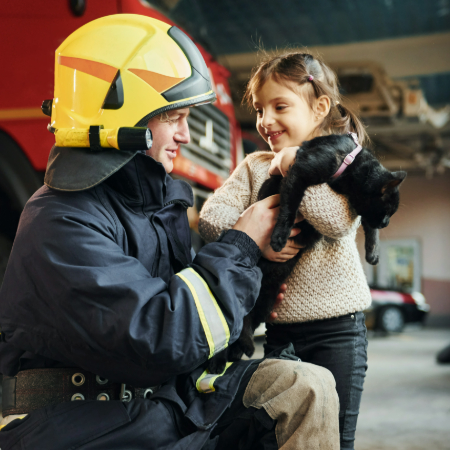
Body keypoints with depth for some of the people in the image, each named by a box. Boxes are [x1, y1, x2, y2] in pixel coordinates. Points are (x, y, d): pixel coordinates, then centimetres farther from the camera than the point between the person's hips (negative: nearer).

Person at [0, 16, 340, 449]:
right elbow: (163, 339, -26)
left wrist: (261, 257, 1)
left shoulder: (159, 196, 11)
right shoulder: (62, 224, -18)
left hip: (165, 395, 8)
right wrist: (241, 246, -14)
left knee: (308, 387, -7)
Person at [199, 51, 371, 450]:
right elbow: (211, 215, -5)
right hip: (276, 327, 4)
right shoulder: (255, 166, 8)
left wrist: (296, 167, -17)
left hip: (336, 327, -3)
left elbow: (338, 221, -19)